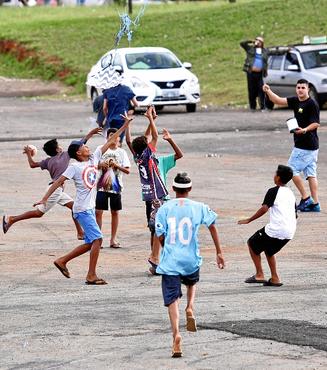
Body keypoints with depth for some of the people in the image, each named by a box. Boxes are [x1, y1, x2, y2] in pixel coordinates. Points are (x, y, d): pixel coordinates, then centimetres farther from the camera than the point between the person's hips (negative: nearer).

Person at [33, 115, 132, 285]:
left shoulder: (94, 158, 8)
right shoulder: (74, 167, -10)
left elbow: (109, 142, 10)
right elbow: (58, 181, -11)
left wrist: (125, 125, 11)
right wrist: (44, 199, -16)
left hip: (90, 208, 8)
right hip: (82, 209, -8)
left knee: (90, 243, 10)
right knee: (97, 239, -14)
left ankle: (62, 261, 21)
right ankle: (91, 276, -12)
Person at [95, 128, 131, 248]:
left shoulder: (122, 152, 4)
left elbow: (127, 170, 0)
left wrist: (116, 165, -15)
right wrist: (101, 165, -15)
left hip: (116, 186, 1)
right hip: (102, 185, -1)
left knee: (115, 212, 6)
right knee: (98, 211, -5)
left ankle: (113, 239, 14)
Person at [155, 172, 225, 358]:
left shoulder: (165, 208, 0)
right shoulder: (199, 207, 1)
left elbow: (160, 236, 0)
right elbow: (212, 226, -7)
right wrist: (219, 252, -3)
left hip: (170, 261, -1)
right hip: (192, 260, 1)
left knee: (172, 300, -1)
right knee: (192, 282, 33)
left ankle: (177, 334, -21)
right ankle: (190, 308, 5)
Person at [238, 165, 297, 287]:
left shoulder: (273, 191, -5)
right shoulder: (291, 193, 17)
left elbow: (264, 208, -16)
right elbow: (295, 214, 19)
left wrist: (248, 220, -10)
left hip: (275, 230, -7)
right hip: (290, 232, 7)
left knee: (252, 244, 13)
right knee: (269, 249, 29)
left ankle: (259, 275, 6)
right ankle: (275, 278, 20)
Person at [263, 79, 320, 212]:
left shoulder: (312, 104, -14)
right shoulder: (295, 101, 11)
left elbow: (316, 123, -16)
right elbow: (279, 101, 11)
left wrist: (305, 130, -33)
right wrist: (268, 91, -4)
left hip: (304, 146, -9)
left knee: (292, 170, -4)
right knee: (310, 174, 7)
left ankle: (305, 198, 0)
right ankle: (315, 203, 8)